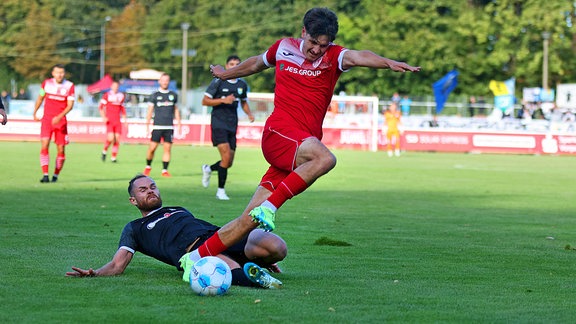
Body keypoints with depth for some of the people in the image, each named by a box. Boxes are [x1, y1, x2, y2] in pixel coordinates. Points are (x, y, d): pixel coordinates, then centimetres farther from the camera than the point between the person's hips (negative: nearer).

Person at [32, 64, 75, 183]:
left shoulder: (69, 86, -4)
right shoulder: (46, 83, 0)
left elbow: (70, 105, -9)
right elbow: (40, 98, 17)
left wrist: (60, 117, -22)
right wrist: (35, 113, 21)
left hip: (61, 121, 0)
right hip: (47, 119, 0)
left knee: (61, 150, 1)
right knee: (44, 146, -15)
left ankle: (56, 175, 16)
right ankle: (45, 175, -16)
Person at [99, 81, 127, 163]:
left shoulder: (121, 96, 13)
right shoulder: (107, 95, -1)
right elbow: (100, 107, 0)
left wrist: (125, 119, 20)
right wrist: (104, 117, -12)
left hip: (118, 121, 4)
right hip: (109, 121, -4)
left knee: (117, 139, -2)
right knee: (110, 138, -16)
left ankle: (113, 157, 7)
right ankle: (104, 151, 10)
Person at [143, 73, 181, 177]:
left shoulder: (173, 95, 12)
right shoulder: (154, 95, 5)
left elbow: (176, 110, 21)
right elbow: (150, 111, 6)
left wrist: (179, 124, 16)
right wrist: (147, 126, 2)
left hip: (169, 127, 2)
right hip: (157, 126, -2)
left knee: (167, 148, -3)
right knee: (152, 148, -5)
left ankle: (165, 170, 2)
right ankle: (148, 166, 16)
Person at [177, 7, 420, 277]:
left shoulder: (333, 57, 5)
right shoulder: (284, 47, 10)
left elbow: (359, 57, -18)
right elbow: (257, 63, 32)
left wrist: (388, 63, -39)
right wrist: (227, 74, 49)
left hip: (305, 141, 2)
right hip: (278, 132, -2)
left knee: (251, 219, -4)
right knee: (325, 158, -34)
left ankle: (196, 257, 5)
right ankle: (269, 206, -31)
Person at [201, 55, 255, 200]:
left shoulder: (242, 85, 10)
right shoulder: (218, 82, -5)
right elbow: (204, 101, -5)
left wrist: (249, 114, 6)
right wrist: (223, 100, -17)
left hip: (232, 126, 6)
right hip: (218, 124, -6)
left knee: (229, 163, 4)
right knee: (226, 156, -18)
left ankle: (208, 169, 35)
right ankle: (221, 190, -7)